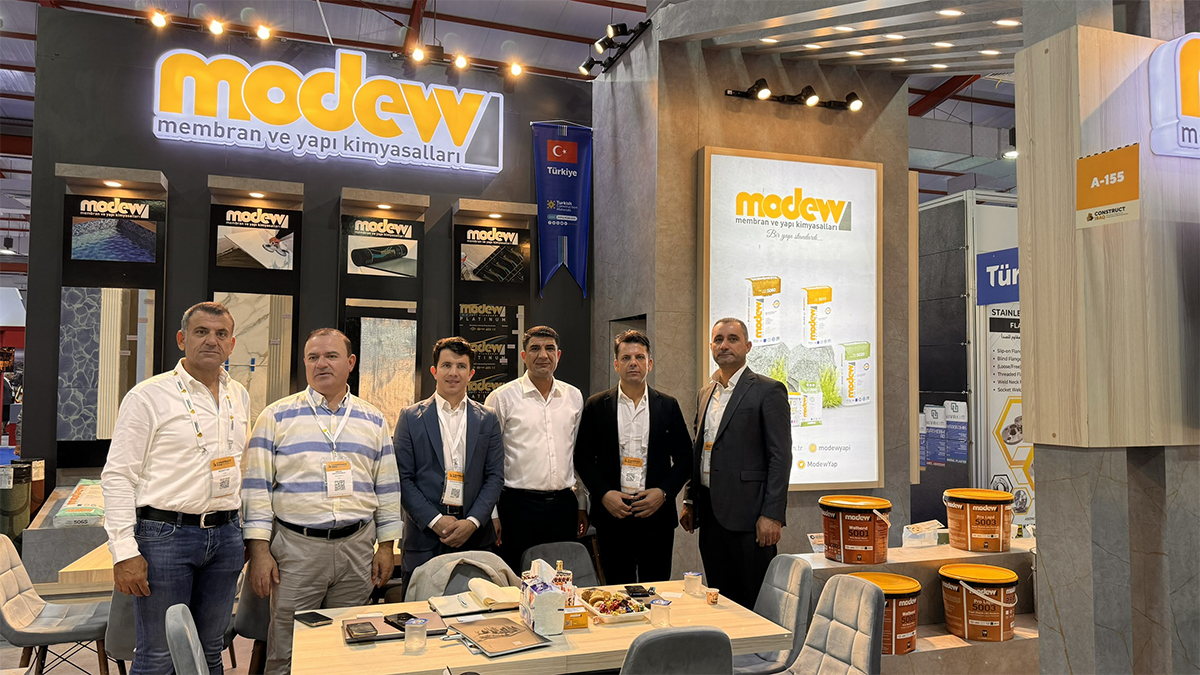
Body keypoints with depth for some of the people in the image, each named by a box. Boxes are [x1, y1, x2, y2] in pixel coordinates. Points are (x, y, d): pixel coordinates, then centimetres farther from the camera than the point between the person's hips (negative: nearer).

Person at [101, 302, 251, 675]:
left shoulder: (240, 397, 11)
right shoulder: (148, 396, -6)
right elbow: (118, 477, -8)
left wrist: (249, 531, 15)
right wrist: (125, 552, -13)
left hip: (225, 535, 5)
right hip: (165, 534, -5)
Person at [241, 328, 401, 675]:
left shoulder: (373, 420, 9)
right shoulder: (277, 416, 2)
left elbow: (387, 488, 11)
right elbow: (257, 486, -1)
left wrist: (386, 546, 7)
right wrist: (259, 551, -7)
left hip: (357, 546, 2)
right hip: (296, 546, -2)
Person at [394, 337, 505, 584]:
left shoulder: (488, 420, 9)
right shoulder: (411, 417, 4)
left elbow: (495, 477, 6)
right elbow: (403, 478, -1)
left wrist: (472, 522, -7)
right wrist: (435, 520, -10)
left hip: (475, 535, 1)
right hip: (424, 534, -1)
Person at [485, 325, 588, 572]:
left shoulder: (574, 397, 10)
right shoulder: (502, 397, -3)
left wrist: (582, 505, 15)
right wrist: (492, 514, -4)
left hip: (563, 505, 4)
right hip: (519, 505, -3)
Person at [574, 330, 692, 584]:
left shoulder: (668, 406, 6)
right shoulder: (596, 406, 4)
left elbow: (684, 457, 7)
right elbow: (583, 457, 5)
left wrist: (663, 492, -7)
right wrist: (604, 494, -8)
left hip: (657, 514, 1)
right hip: (612, 513, 0)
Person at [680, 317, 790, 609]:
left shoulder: (768, 391, -6)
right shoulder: (706, 393, 16)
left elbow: (780, 456, -11)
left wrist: (772, 515, -16)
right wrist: (690, 501, 15)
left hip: (747, 514, -6)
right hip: (710, 513, 7)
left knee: (755, 604, 0)